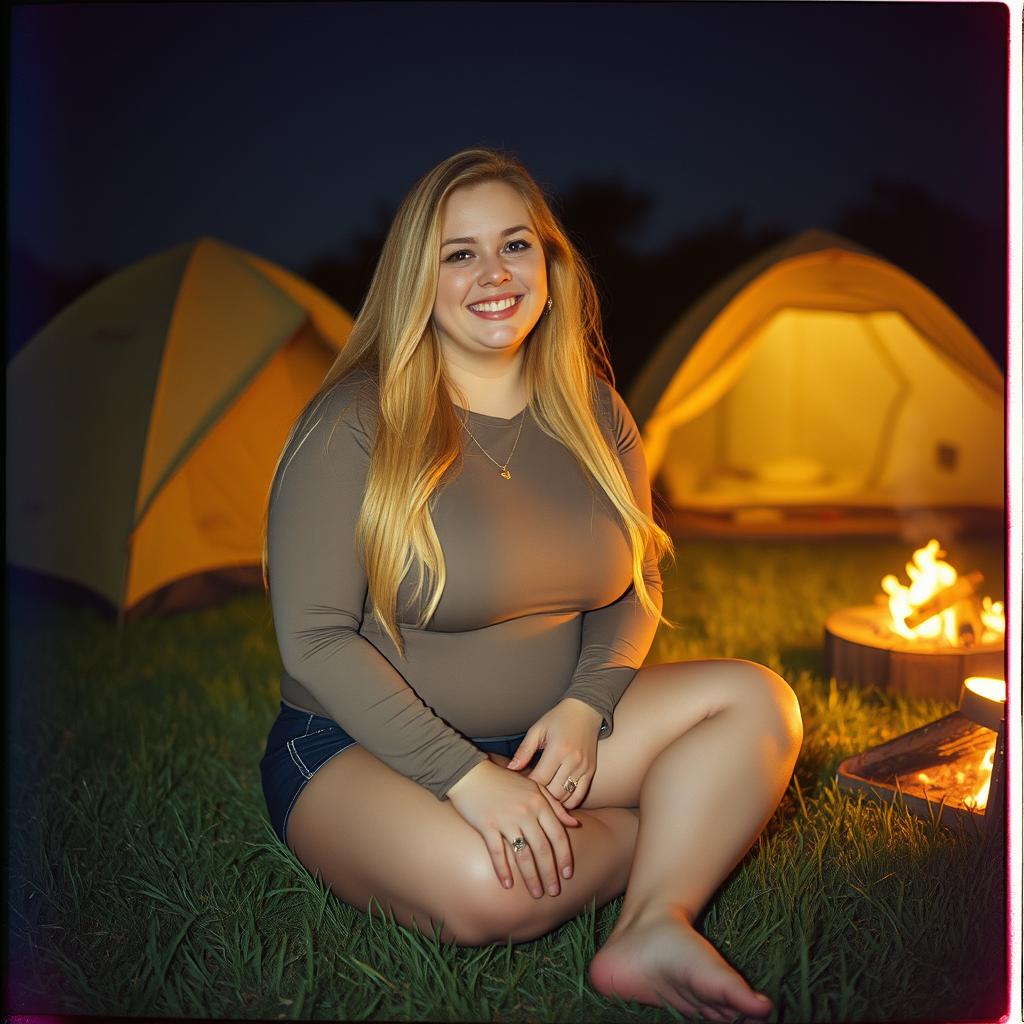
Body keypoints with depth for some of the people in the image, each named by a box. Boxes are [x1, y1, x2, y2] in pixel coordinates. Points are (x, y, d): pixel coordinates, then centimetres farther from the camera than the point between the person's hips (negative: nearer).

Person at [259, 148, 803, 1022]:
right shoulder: (355, 425, -13)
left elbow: (635, 586, 9)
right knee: (486, 889, -34)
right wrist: (467, 777, -24)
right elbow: (314, 639, -17)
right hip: (364, 748, -4)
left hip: (548, 733, 5)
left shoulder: (593, 412, 3)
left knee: (759, 701, -10)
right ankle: (685, 827, -5)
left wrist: (586, 705, -11)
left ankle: (654, 928, -21)